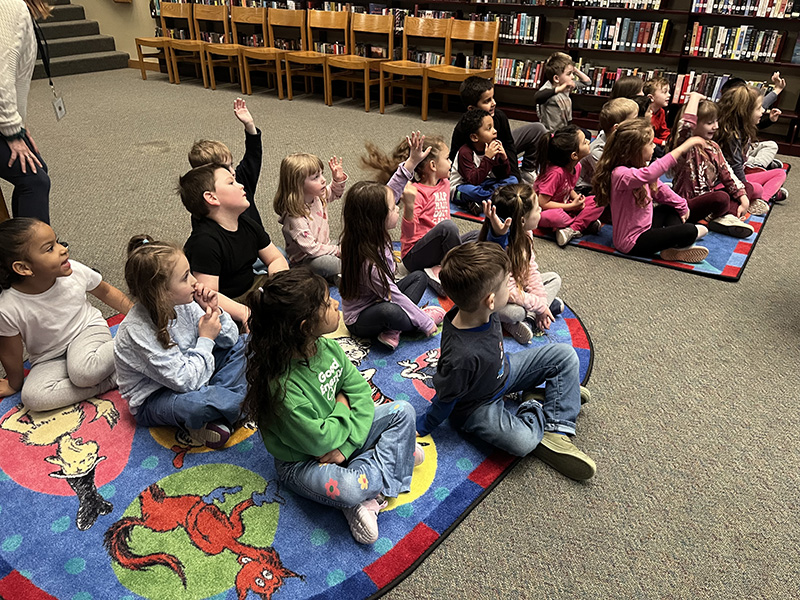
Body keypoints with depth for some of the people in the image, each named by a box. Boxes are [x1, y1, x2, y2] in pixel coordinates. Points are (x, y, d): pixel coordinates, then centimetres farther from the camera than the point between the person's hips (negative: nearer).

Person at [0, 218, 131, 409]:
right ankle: (114, 378, -20)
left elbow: (106, 292, 3)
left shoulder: (75, 272, -19)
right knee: (32, 397, -25)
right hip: (50, 360, 1)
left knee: (83, 371, -33)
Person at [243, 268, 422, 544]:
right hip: (302, 462, -7)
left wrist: (347, 445, -17)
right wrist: (342, 407, -11)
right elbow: (320, 441, -27)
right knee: (347, 490, -38)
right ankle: (397, 453, -7)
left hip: (340, 435, 8)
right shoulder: (284, 387, -33)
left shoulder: (328, 347, -11)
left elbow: (362, 393, -6)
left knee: (403, 411, -4)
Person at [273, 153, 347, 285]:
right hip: (304, 261, -9)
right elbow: (311, 248, -29)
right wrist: (337, 251, -21)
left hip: (324, 247, 9)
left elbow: (335, 192, 18)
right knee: (322, 263, -37)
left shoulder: (318, 196, -4)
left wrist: (338, 179, -3)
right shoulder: (294, 217, -29)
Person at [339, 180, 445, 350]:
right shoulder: (368, 263, -33)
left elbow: (387, 196, 3)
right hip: (359, 320, -10)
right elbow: (396, 297, -26)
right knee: (389, 311, -40)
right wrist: (425, 323, -17)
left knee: (419, 276, 7)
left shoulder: (373, 234, -10)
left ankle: (392, 331, -10)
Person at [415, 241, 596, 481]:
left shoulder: (476, 305, -21)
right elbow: (445, 400, -23)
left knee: (564, 354, 4)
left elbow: (493, 262, 1)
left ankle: (556, 433, 2)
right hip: (477, 405, -8)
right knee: (522, 441, -32)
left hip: (502, 372, 8)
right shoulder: (462, 355, -42)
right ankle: (536, 409, 4)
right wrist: (421, 428, -10)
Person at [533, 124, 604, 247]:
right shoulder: (556, 172, -29)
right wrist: (572, 205, -22)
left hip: (564, 206, 8)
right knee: (554, 216, -41)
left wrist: (577, 198, -10)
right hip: (542, 211, -7)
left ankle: (573, 228, -23)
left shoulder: (577, 166, -5)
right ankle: (585, 224, -15)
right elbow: (542, 203, -28)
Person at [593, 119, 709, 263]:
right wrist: (681, 148, -45)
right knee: (689, 231, -18)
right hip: (633, 242, -11)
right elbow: (649, 174, -47)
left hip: (644, 227, 11)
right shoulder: (620, 174, -28)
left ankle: (675, 247, 2)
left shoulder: (640, 167, 5)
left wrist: (683, 206, 21)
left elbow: (659, 188, 18)